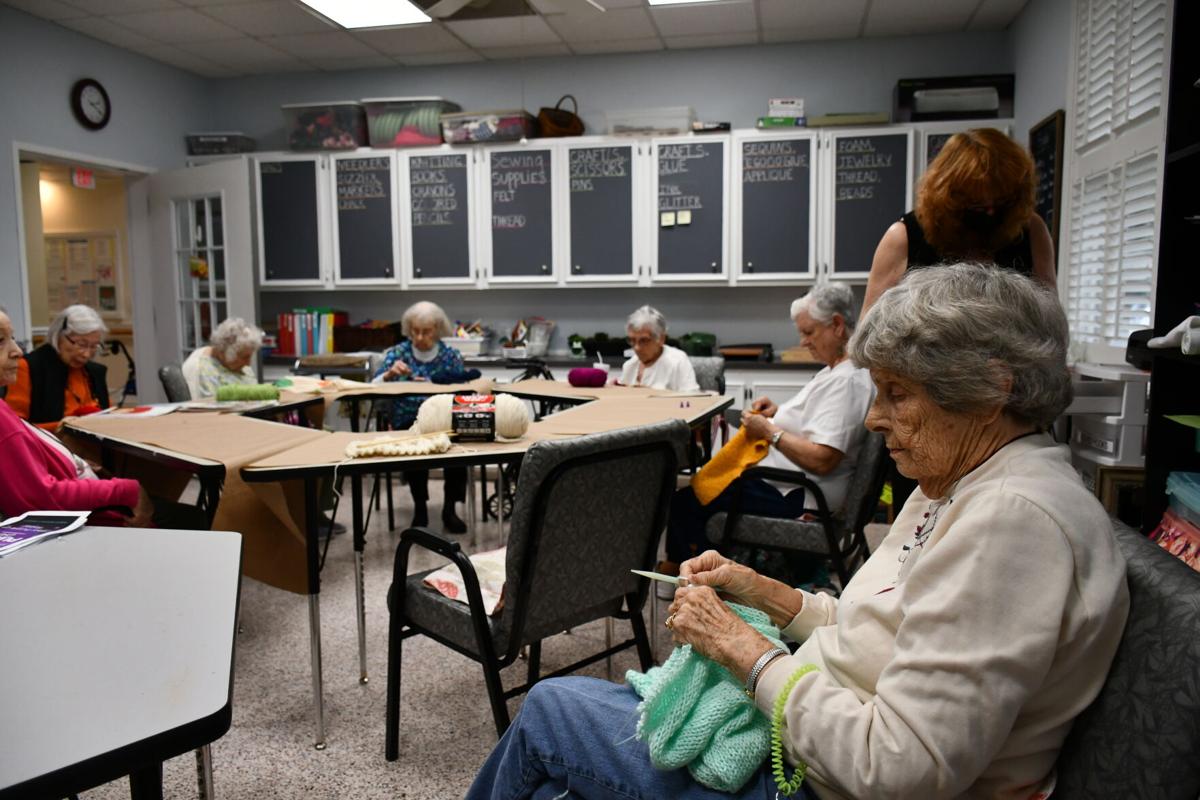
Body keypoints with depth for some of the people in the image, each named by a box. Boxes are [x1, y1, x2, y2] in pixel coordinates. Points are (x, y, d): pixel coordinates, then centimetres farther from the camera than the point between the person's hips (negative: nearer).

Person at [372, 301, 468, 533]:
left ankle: (449, 508, -12)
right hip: (406, 422, 0)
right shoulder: (397, 353, 6)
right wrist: (389, 374, -23)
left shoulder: (451, 356, 6)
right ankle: (419, 507, -11)